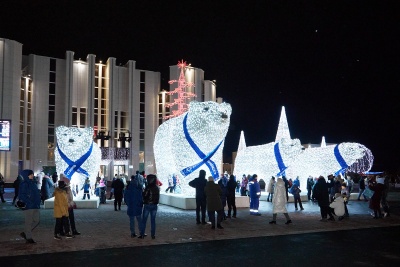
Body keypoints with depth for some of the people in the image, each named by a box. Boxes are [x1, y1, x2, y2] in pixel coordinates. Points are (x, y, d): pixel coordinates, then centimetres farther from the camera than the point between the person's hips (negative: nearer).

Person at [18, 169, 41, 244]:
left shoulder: (33, 183, 16)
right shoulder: (24, 184, -9)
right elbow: (21, 196, -16)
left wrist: (38, 202, 11)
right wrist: (29, 202, -21)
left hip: (36, 206, 8)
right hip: (28, 206, -8)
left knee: (37, 220, 9)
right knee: (29, 222, -1)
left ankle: (25, 233, 23)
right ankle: (29, 238, 8)